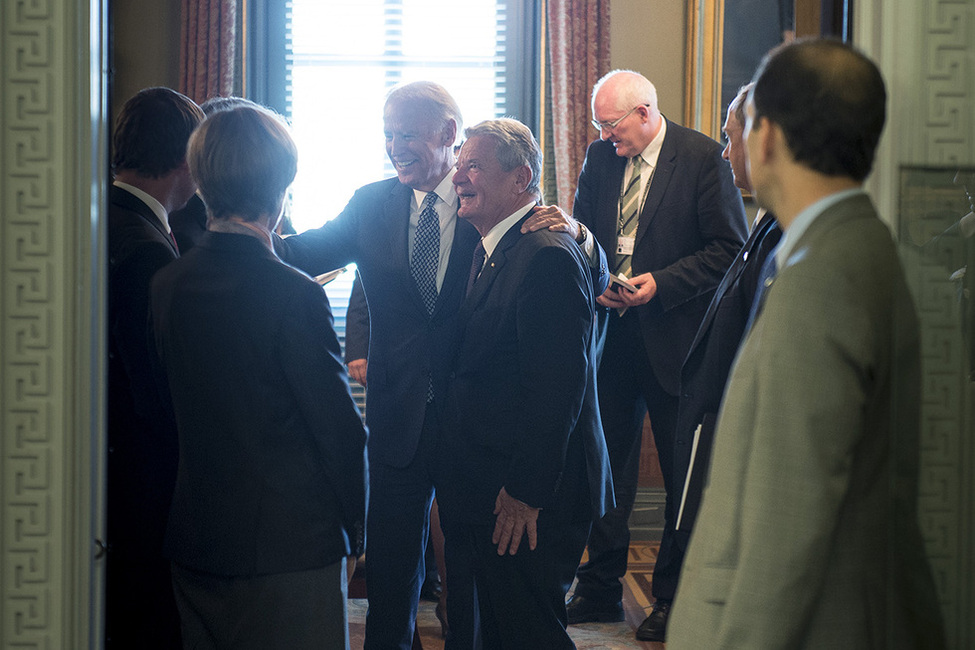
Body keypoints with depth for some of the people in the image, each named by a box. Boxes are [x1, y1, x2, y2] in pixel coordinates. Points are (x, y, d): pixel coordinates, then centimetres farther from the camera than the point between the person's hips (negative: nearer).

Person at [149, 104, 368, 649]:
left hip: (194, 547, 6)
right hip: (292, 547, -6)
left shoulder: (168, 284, 0)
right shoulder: (295, 295, -19)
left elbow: (171, 412, 9)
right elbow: (341, 430, -14)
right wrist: (354, 531, 0)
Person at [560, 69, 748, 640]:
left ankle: (673, 599, 17)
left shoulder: (704, 158, -9)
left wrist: (662, 284, -16)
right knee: (607, 462, 9)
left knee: (684, 475, 5)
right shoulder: (600, 156, 6)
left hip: (674, 336, -4)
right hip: (613, 332, 5)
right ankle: (601, 590, 19)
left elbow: (731, 248, -9)